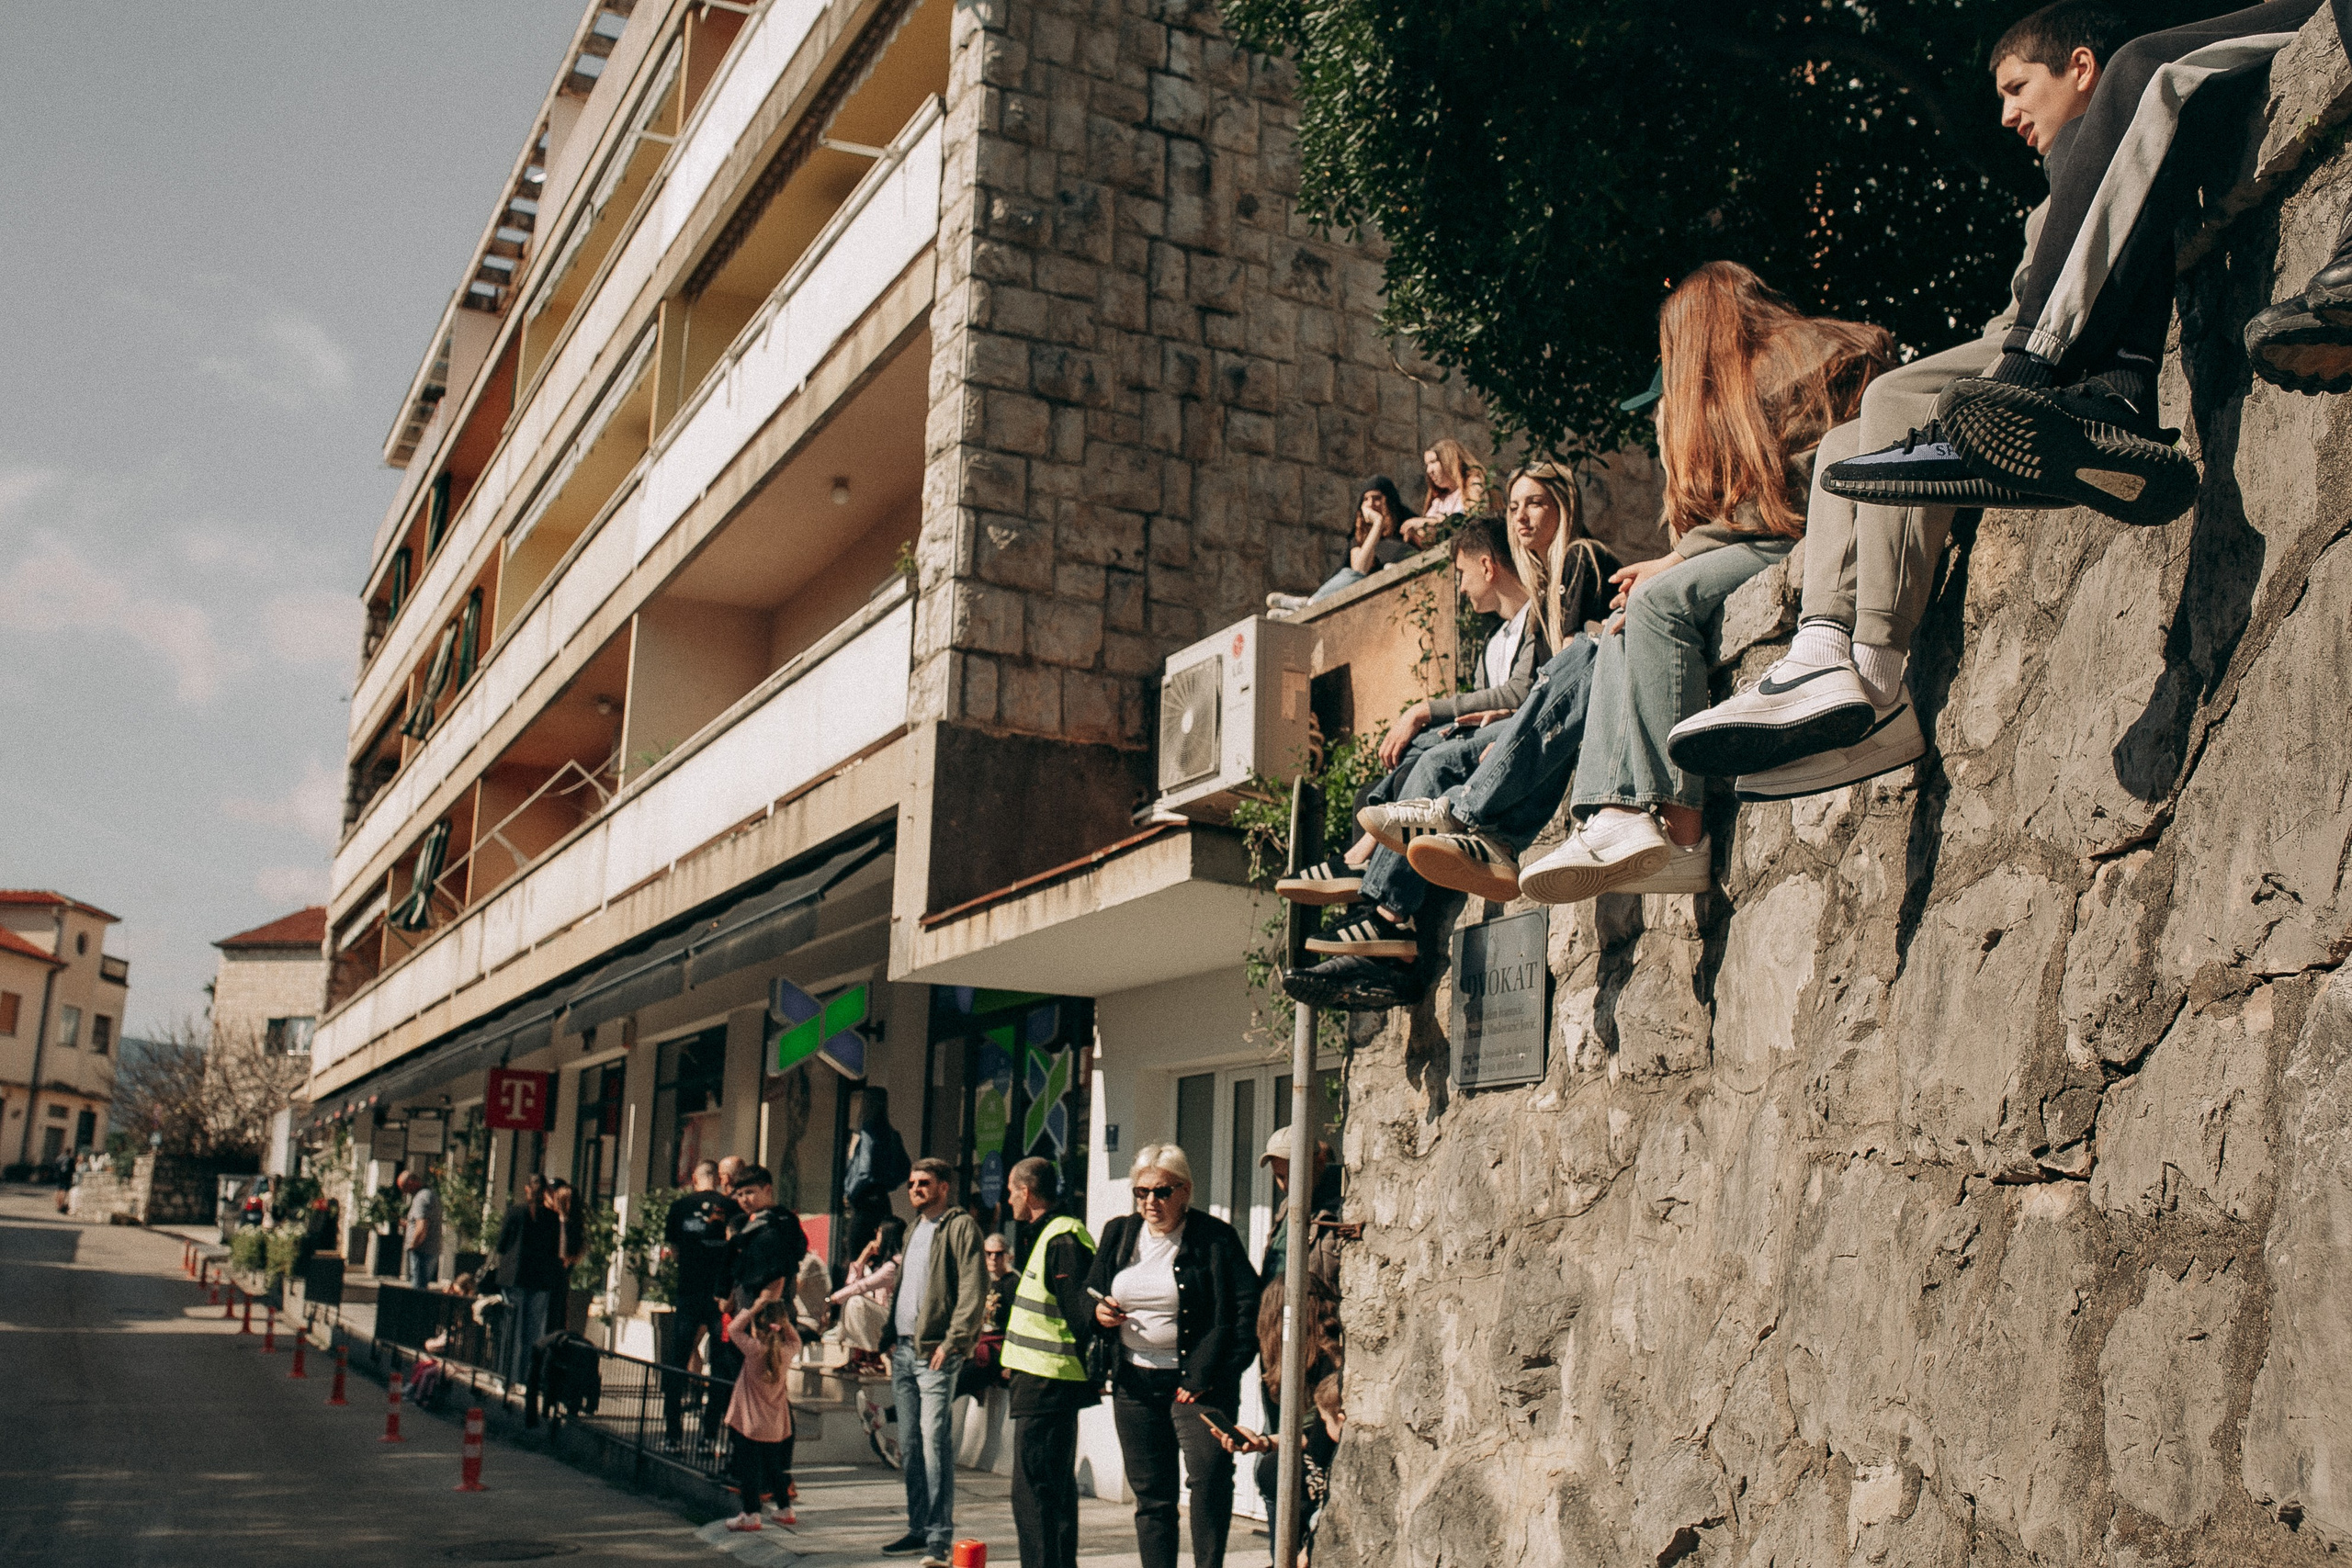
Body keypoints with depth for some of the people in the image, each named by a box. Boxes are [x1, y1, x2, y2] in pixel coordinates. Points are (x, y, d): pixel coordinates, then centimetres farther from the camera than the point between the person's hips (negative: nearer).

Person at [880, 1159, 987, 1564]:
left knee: (935, 1440, -12)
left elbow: (972, 1291, -13)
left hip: (935, 1351, -8)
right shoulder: (914, 1231, 21)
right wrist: (890, 1338, 14)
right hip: (904, 1349, 8)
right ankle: (918, 1527, 18)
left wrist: (953, 1341, -19)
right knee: (909, 1444, 11)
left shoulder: (961, 1227, -6)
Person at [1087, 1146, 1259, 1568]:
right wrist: (1097, 1312, 0)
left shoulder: (1215, 1238, -4)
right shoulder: (1119, 1233, 11)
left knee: (1209, 1476, -22)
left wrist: (1211, 1375, -15)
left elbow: (1249, 1308, -10)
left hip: (1196, 1382, -5)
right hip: (1134, 1382, 5)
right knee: (1150, 1493, 8)